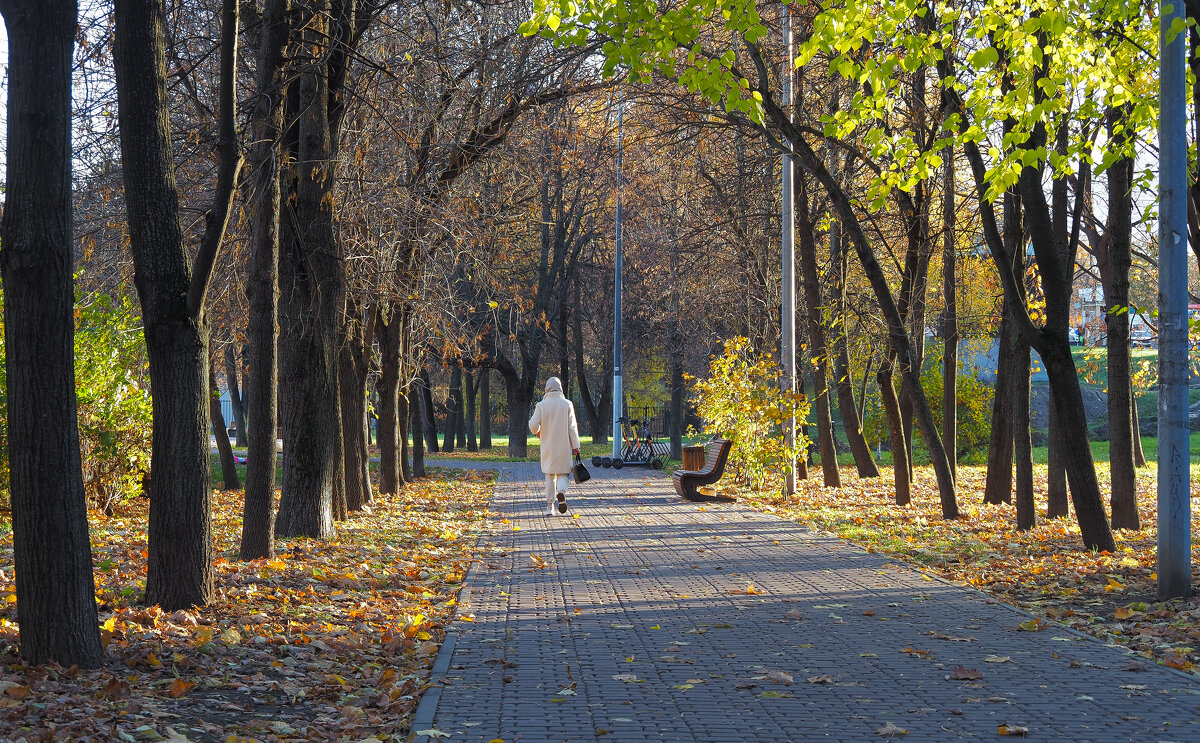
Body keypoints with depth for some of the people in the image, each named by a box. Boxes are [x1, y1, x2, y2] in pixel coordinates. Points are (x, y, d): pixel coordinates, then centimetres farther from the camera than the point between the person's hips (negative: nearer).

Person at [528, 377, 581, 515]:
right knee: (562, 473, 10)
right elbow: (572, 427, -3)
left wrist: (537, 431, 14)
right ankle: (561, 491, -21)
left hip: (548, 447, 0)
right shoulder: (567, 404, -3)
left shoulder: (541, 405, -4)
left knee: (549, 476, 12)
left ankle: (550, 506, 9)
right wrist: (575, 446, 1)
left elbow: (533, 424, -10)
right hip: (564, 447, 0)